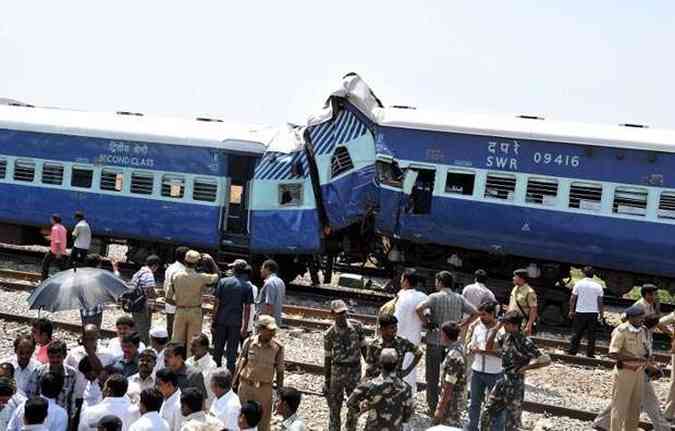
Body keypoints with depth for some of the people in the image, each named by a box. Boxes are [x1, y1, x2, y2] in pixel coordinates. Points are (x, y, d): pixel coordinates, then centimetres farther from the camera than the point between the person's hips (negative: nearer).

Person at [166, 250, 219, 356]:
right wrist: (211, 260, 14)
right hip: (195, 312, -2)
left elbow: (168, 298, -2)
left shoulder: (176, 276, -6)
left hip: (180, 312, 2)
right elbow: (216, 275, 8)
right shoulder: (201, 278, -12)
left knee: (177, 342, 10)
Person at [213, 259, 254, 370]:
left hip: (221, 321, 0)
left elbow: (216, 303, -4)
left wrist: (213, 321, 1)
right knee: (232, 351, 7)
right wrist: (244, 326, -2)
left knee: (218, 349, 12)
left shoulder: (223, 282, -3)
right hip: (236, 322, 0)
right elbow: (247, 308, -5)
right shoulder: (247, 286, -3)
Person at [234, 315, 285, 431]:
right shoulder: (250, 342, -9)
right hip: (246, 385, 1)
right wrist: (234, 383, 5)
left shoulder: (278, 347, -11)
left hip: (264, 388, -1)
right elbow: (240, 363, 1)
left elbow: (280, 372, -4)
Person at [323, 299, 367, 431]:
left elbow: (364, 348, 4)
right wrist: (327, 381, 1)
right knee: (334, 407, 5)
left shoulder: (357, 326, -5)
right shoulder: (330, 334, -8)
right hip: (337, 371, -2)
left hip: (355, 371, 2)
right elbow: (327, 358, -2)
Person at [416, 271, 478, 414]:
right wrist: (461, 325, 3)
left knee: (432, 377, 8)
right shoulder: (459, 299, 3)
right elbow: (475, 313, 1)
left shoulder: (435, 297, -10)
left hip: (435, 341, -4)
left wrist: (426, 323, -13)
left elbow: (419, 309, -26)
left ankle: (433, 408, 12)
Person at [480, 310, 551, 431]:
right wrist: (496, 328, -7)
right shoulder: (505, 336, 1)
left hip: (515, 385, -7)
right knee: (486, 415, 10)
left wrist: (525, 367, -21)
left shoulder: (525, 342, -20)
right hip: (502, 381, 7)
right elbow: (488, 348, 0)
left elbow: (546, 360, -24)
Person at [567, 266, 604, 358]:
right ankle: (590, 353, 9)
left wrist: (571, 310, 6)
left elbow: (572, 298, -3)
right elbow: (600, 301, 0)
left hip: (580, 312, -1)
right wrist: (601, 313, 9)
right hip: (593, 312, 1)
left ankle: (572, 351, 6)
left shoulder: (579, 284, -4)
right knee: (591, 334, 7)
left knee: (576, 333, 6)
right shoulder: (598, 286, -1)